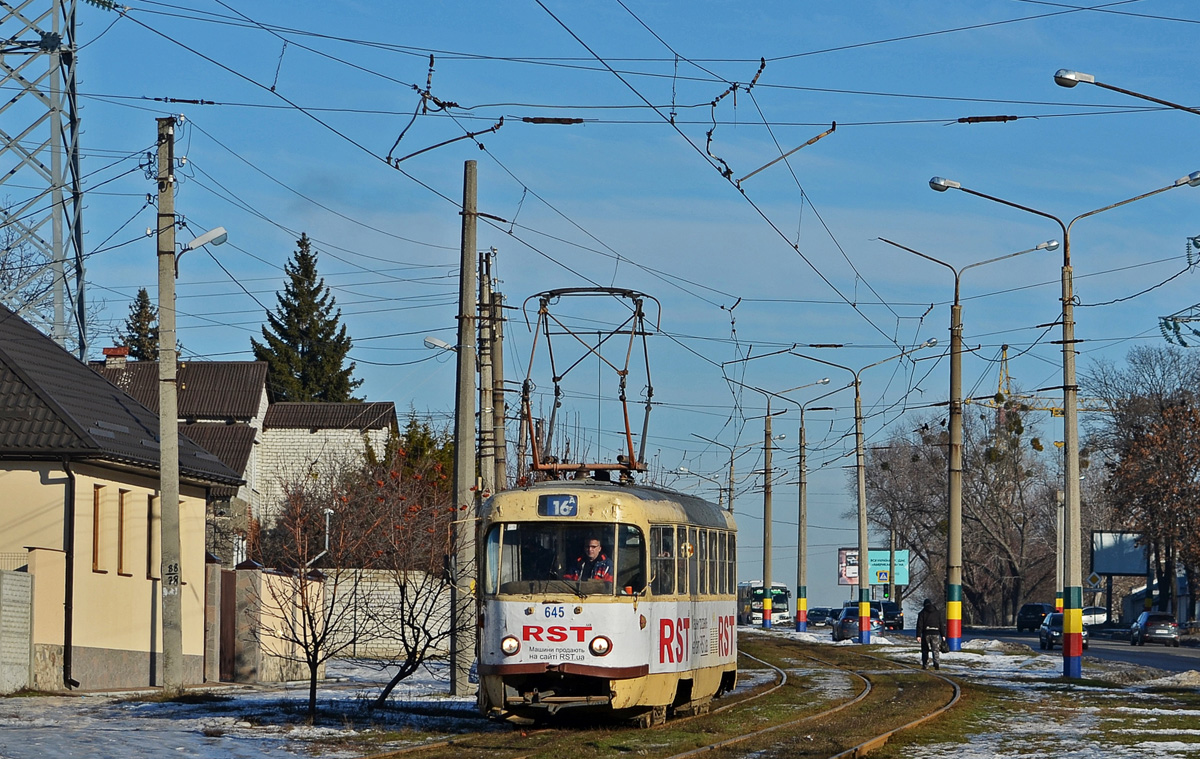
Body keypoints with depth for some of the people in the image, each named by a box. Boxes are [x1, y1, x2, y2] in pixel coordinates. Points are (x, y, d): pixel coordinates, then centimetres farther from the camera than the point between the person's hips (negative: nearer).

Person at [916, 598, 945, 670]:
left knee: (925, 650, 10)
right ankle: (937, 664, -19)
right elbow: (941, 624, 9)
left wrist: (918, 635, -4)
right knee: (936, 650, -1)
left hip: (926, 633, -1)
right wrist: (943, 635, 11)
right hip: (935, 633, 1)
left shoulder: (922, 613, 4)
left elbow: (919, 625, -2)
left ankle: (925, 665, 9)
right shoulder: (938, 613, 10)